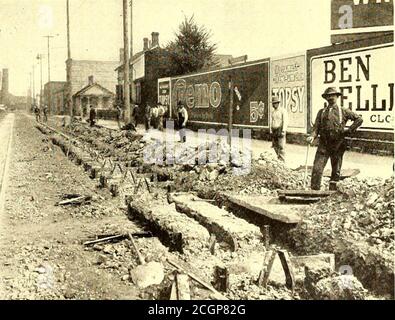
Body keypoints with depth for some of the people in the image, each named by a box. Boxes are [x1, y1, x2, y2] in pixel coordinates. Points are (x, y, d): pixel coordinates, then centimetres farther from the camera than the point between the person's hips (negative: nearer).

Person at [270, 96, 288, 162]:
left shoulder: (283, 111, -7)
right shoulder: (273, 112, 14)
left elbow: (285, 121, -14)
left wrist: (283, 131, -22)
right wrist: (271, 131, 10)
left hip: (280, 130, -7)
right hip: (274, 131, 7)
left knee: (281, 146, -10)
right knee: (275, 146, 6)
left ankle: (282, 161, -7)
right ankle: (279, 158, 19)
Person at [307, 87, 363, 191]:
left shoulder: (343, 111, 6)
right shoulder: (321, 112, 11)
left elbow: (359, 119, 10)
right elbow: (316, 127, 5)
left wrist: (349, 131, 2)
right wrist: (312, 136, -14)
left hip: (338, 146, 0)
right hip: (323, 145, 1)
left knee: (336, 171, 7)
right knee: (317, 169, -11)